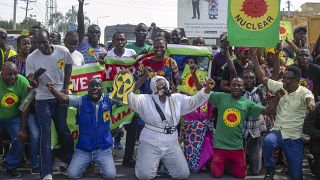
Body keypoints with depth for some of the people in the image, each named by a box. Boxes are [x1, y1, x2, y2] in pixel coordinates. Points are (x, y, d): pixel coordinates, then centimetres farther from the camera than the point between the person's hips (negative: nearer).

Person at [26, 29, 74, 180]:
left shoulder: (62, 51, -12)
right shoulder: (31, 58, -14)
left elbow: (68, 66, 9)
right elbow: (35, 85, -11)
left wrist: (65, 87, 1)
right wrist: (32, 81, -35)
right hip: (43, 99, -1)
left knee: (63, 129, 7)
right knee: (45, 133, -5)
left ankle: (67, 160, 32)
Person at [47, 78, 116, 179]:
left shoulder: (108, 99, -3)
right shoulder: (81, 101, -5)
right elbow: (64, 98, -18)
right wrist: (52, 90, -36)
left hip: (103, 149, 0)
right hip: (83, 149, 1)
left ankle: (99, 163, 18)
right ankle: (87, 163, 22)